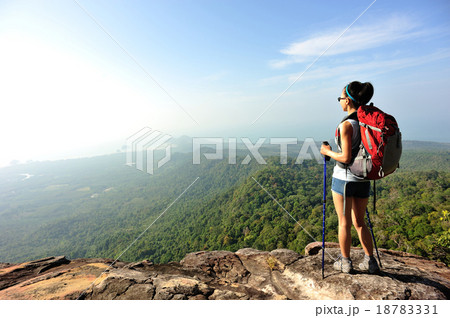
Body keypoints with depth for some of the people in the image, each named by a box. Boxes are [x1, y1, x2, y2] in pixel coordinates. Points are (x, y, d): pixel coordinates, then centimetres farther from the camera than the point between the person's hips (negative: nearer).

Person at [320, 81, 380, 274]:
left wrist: (327, 152, -5)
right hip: (363, 179, 7)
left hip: (344, 178, -7)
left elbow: (346, 157, -20)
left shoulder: (347, 124, -17)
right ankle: (370, 261, 25)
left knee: (344, 223, 9)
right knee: (359, 222, 20)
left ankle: (345, 262, 23)